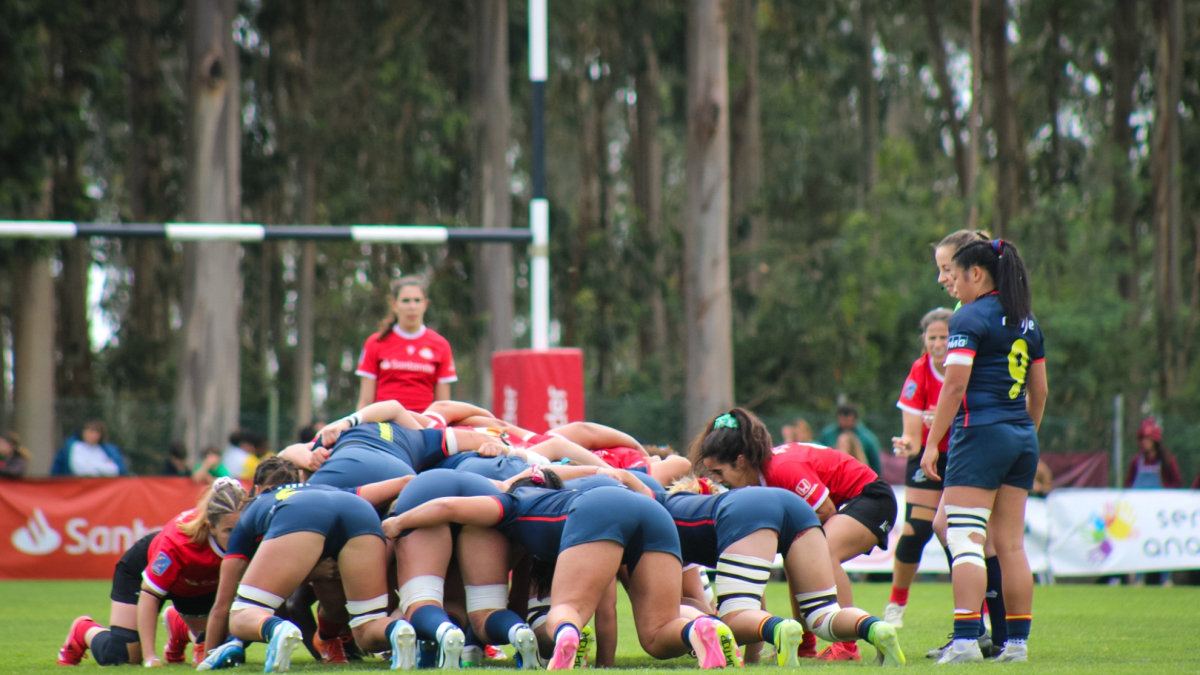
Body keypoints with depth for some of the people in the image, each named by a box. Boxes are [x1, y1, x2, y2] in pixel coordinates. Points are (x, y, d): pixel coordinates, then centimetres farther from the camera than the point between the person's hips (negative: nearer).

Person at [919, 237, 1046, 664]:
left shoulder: (970, 318, -8)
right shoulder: (1028, 323, 14)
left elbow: (955, 385, -14)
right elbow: (1039, 391, 19)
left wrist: (932, 444, -12)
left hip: (981, 434, -7)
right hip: (1022, 438, 7)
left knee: (965, 538, -10)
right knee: (1011, 544, 9)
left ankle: (965, 640, -19)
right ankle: (1017, 640, 8)